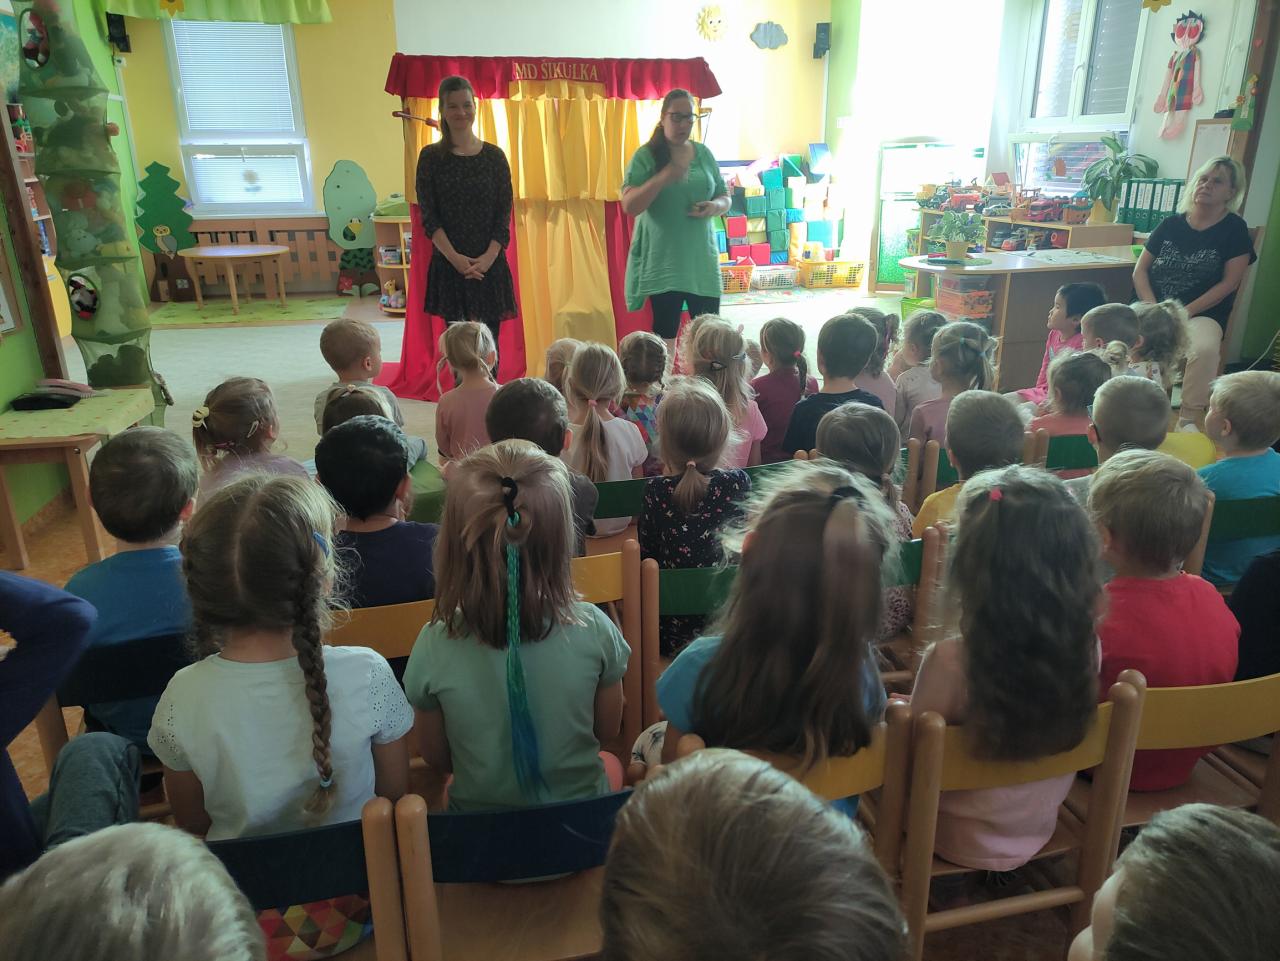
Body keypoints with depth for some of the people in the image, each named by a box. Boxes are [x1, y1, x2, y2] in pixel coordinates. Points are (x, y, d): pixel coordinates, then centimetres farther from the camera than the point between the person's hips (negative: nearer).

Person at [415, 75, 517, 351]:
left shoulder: (494, 156, 4)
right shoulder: (431, 157, 2)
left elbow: (504, 215, 1)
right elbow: (428, 216, -2)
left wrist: (488, 257, -12)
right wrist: (454, 257, -14)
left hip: (490, 264, 1)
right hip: (448, 264, 0)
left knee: (488, 347, 1)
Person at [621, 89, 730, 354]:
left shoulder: (703, 154, 8)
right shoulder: (646, 156, -5)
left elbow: (725, 198, 14)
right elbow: (629, 206, -14)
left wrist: (715, 206, -10)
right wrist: (663, 178, -27)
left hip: (701, 258, 4)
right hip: (662, 260, -4)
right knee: (665, 334, 3)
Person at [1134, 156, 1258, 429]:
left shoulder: (1234, 229, 3)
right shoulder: (1170, 225, 12)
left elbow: (1229, 283, -3)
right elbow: (1140, 270, 9)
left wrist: (1185, 313, -14)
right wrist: (1153, 309, -8)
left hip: (1202, 314, -2)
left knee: (1205, 349, -36)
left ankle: (1189, 419, -20)